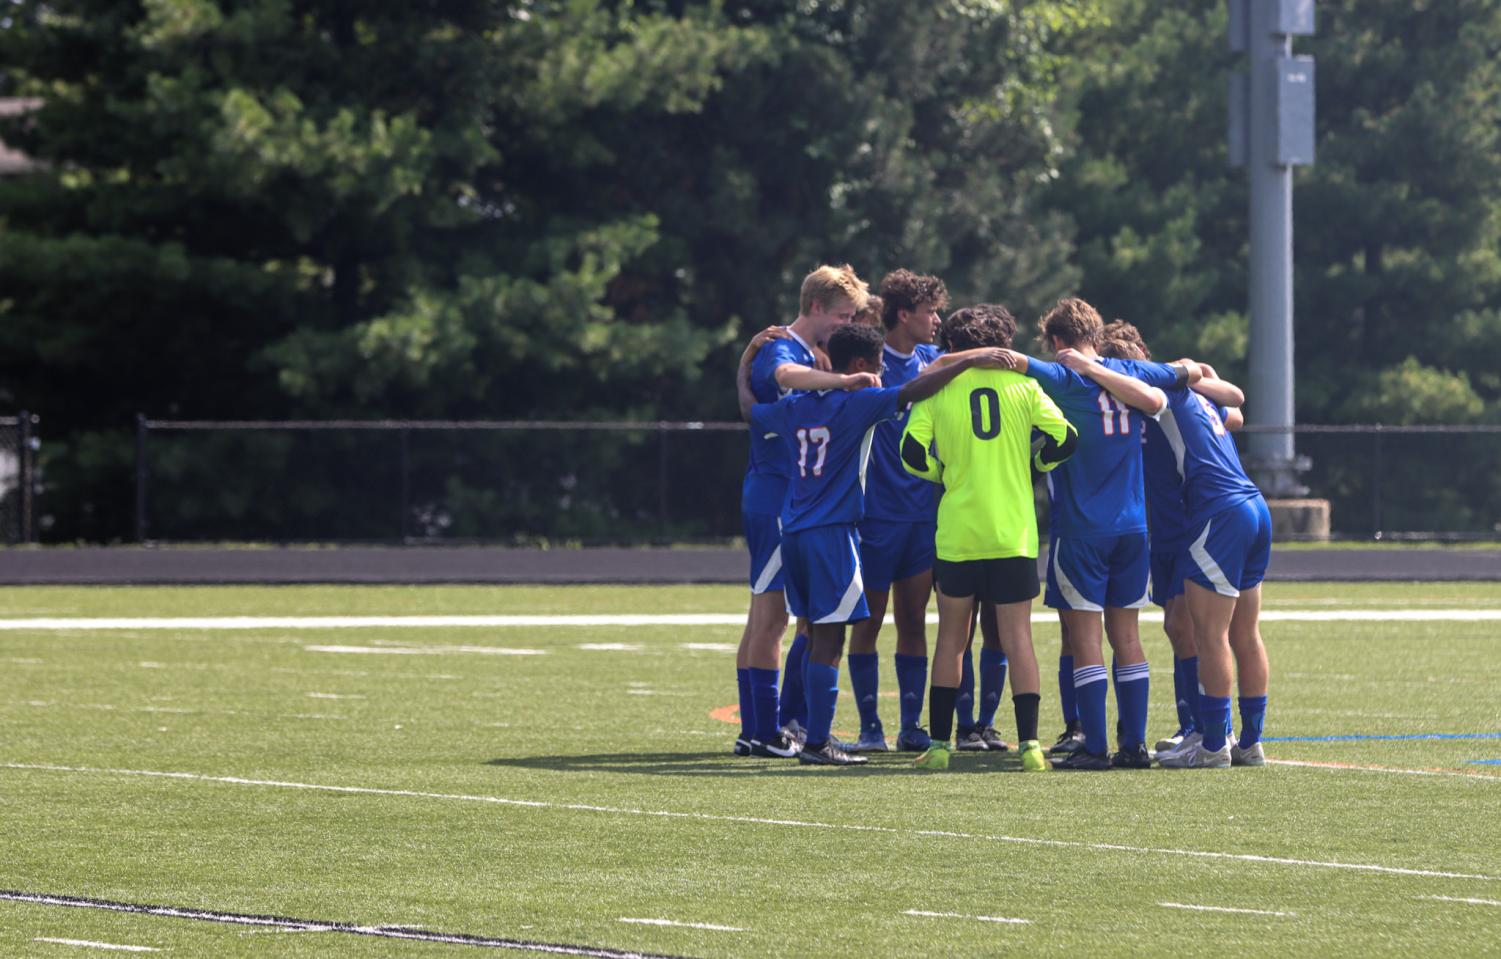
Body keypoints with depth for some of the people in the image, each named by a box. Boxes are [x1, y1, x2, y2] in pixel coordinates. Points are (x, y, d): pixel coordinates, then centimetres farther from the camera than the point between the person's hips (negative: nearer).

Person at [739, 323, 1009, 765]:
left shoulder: (794, 408, 11)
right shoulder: (856, 403, -9)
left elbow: (749, 409, 29)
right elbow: (913, 391, -20)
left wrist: (744, 369, 46)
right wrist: (969, 362, -20)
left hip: (794, 533, 7)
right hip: (832, 532, -7)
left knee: (819, 638, 13)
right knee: (827, 641, -6)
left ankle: (818, 737, 14)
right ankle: (816, 743, -9)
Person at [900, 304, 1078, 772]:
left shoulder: (939, 387, 1)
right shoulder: (1022, 386, 2)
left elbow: (913, 452, -6)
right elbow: (1064, 438, -2)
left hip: (957, 533, 0)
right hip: (1014, 533, 0)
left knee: (950, 639, 11)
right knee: (1017, 637, 0)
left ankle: (939, 744, 10)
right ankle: (1030, 744, -9)